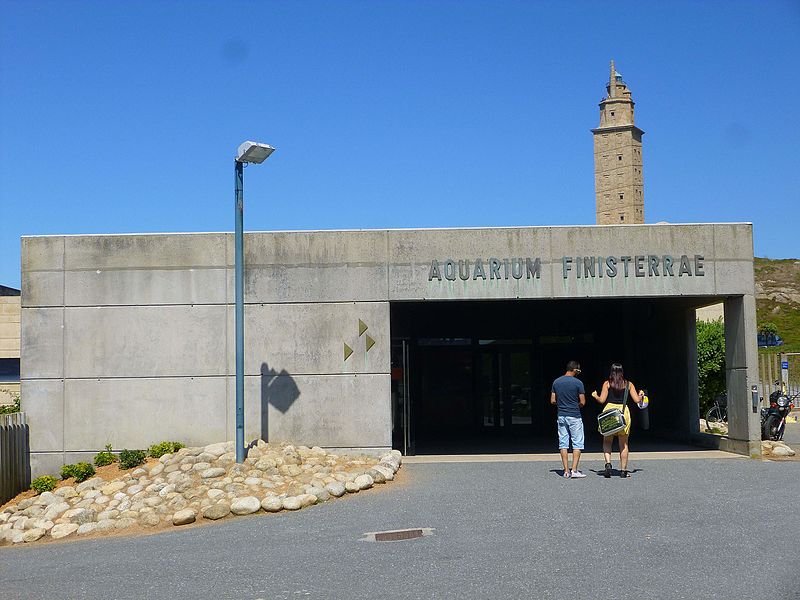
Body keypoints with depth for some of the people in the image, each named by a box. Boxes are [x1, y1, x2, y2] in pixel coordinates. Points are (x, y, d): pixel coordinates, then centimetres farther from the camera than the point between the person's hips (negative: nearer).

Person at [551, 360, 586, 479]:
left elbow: (552, 401, 6)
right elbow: (582, 402, -9)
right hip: (574, 416, -4)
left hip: (561, 416, 5)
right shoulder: (578, 383, -10)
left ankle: (566, 471, 7)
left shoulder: (556, 382, 4)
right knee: (577, 443, 2)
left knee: (563, 443, 7)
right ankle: (574, 470, -4)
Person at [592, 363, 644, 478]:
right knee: (623, 444, 10)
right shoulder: (629, 384, 7)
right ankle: (623, 470, 11)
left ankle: (608, 463, -9)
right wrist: (640, 395, 26)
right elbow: (637, 400, 5)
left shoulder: (607, 383, 3)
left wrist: (595, 396, 21)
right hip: (624, 412, 1)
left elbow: (602, 400, 0)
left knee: (607, 441, 12)